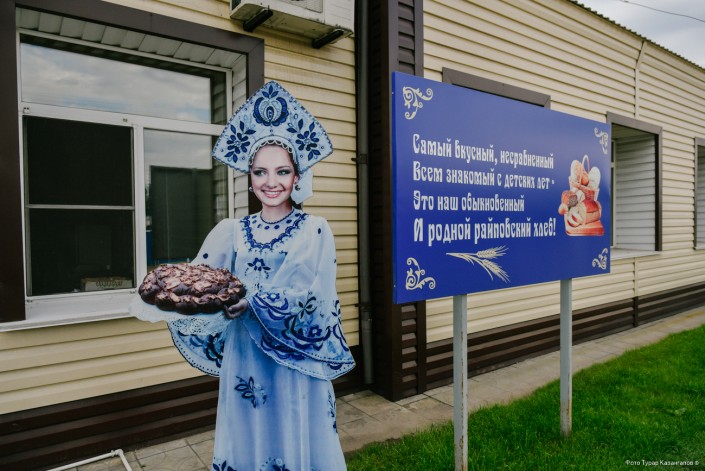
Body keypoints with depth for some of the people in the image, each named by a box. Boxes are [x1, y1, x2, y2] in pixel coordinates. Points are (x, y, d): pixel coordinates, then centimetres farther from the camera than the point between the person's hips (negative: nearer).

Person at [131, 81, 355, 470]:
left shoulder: (315, 231, -4)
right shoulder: (231, 232, 3)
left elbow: (315, 299, -14)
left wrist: (252, 300, -27)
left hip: (296, 367, -2)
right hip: (244, 363, 2)